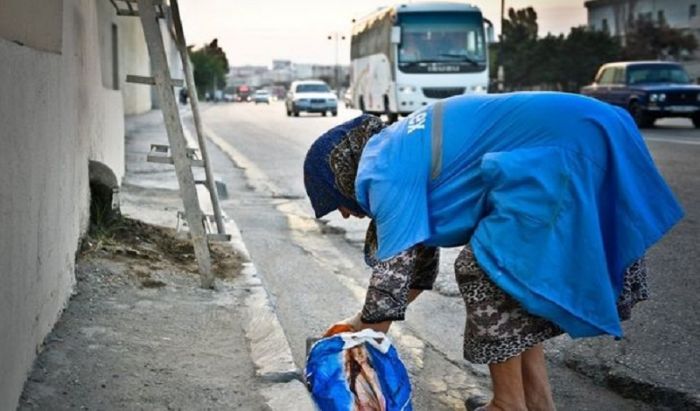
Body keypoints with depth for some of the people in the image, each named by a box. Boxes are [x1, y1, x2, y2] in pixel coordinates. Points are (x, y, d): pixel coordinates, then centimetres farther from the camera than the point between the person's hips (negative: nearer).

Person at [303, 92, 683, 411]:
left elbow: (394, 267, -11)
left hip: (567, 153, -10)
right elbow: (420, 253, 26)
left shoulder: (383, 172, -10)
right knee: (512, 271, 16)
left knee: (486, 273, -4)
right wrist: (364, 322, 27)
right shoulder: (399, 149, 20)